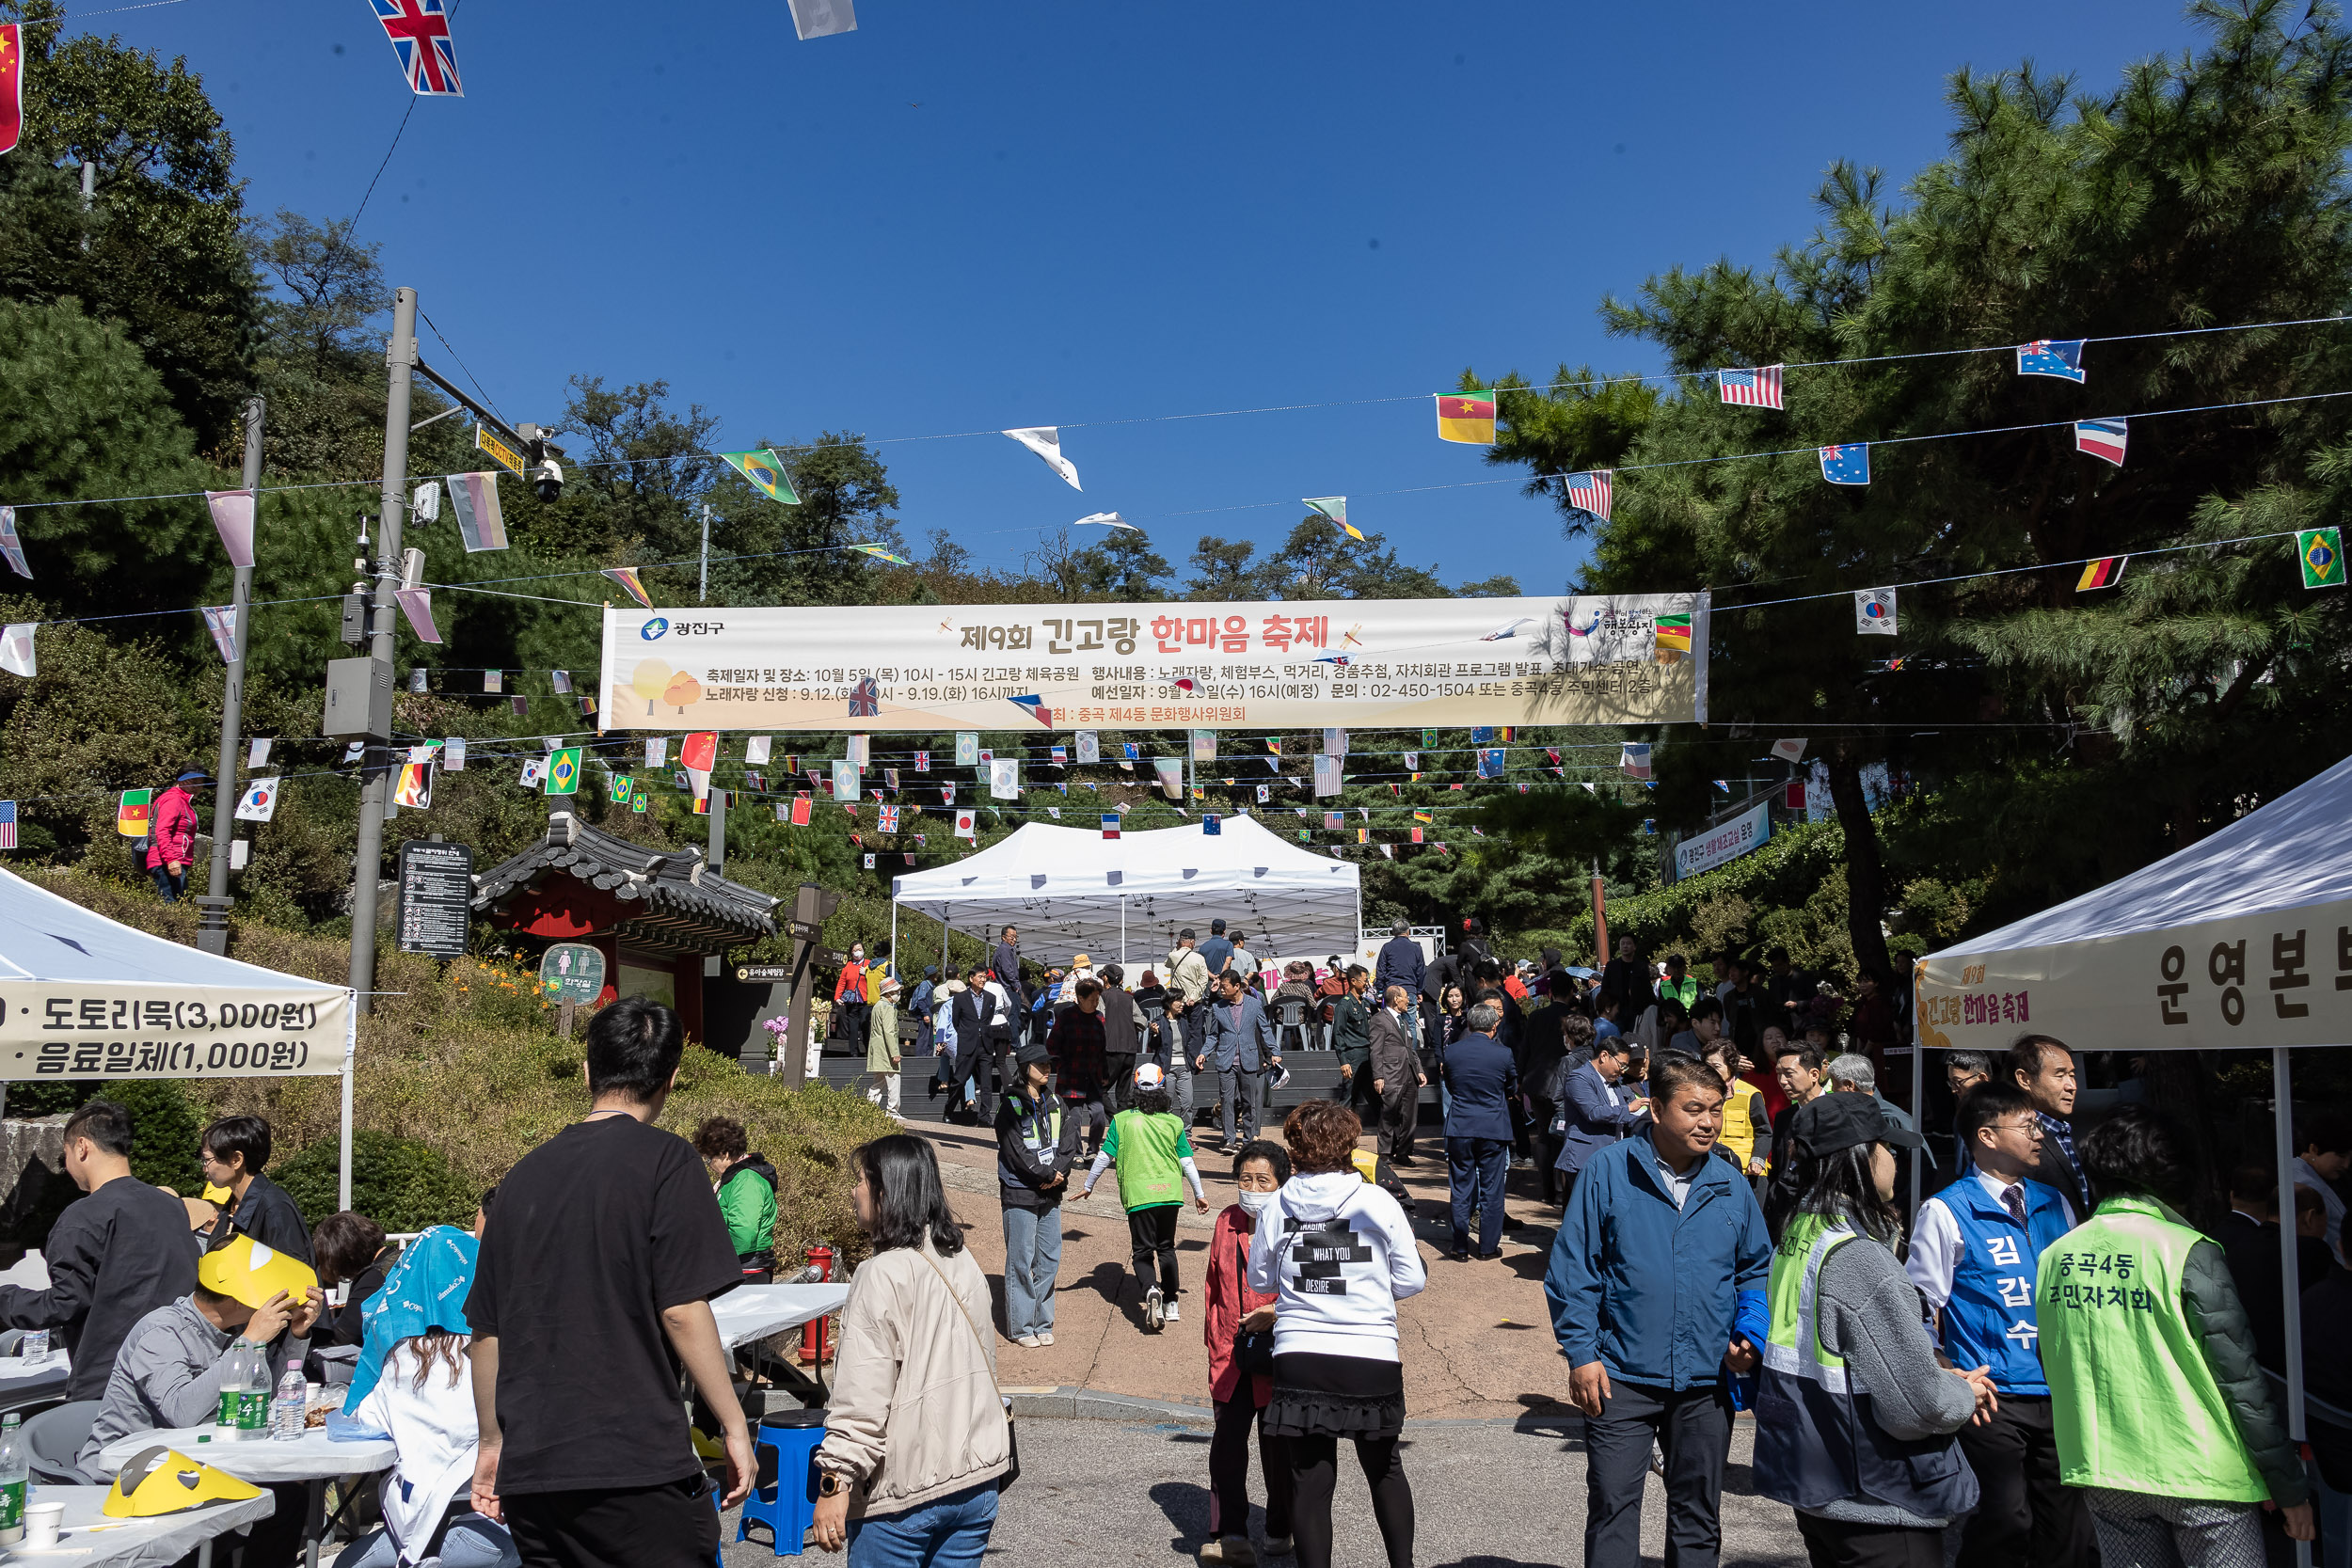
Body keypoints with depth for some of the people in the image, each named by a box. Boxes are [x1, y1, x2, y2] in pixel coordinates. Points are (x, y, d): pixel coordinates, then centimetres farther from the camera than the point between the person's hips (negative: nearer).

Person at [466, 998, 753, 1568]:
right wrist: (734, 1426, -4)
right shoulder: (665, 1160, -7)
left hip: (528, 1472, 6)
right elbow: (681, 1311, -13)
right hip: (635, 1467, -6)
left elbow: (486, 1329, 15)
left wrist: (493, 1441, 25)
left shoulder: (524, 1175, 11)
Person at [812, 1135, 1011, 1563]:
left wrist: (834, 1481, -14)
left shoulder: (882, 1275, -16)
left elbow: (862, 1397, -19)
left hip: (903, 1494, -7)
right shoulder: (964, 1261, 6)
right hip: (977, 1479, 7)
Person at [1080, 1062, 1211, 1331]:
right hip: (1170, 1193, 2)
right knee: (1166, 1248, 19)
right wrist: (1199, 1193, 18)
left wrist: (1088, 1186, 13)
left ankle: (1150, 1290, -23)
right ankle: (1170, 1305, 20)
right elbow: (1187, 1161, 6)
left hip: (1139, 1195, -2)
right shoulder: (1174, 1122, 3)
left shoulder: (1122, 1120, -2)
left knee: (1143, 1252, 5)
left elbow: (1104, 1156, 0)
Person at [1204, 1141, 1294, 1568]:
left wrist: (1276, 1313, -20)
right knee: (1227, 1439, -6)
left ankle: (1281, 1530, 25)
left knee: (1278, 1443, 8)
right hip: (1230, 1354, 4)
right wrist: (1213, 1334, 18)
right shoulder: (1228, 1220, 8)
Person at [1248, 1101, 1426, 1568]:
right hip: (1371, 1356, 0)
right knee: (1385, 1469, 20)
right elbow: (1411, 1281, -1)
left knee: (1310, 1478, 9)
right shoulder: (1378, 1202, -6)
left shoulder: (1278, 1208, -1)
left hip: (1299, 1358, 0)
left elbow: (1259, 1280, 11)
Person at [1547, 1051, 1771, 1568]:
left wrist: (1751, 1334, -3)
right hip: (1621, 1378, -3)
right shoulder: (1608, 1171, -8)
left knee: (1698, 1514, 16)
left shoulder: (1731, 1186, 3)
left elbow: (1757, 1269, 14)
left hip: (1706, 1384, 4)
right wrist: (1582, 1354, -11)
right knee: (1612, 1508, 0)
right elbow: (1572, 1268, -7)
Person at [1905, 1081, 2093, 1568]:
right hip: (1994, 1398, -5)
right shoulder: (1946, 1211, -6)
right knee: (2005, 1526, -5)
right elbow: (1921, 1306, -5)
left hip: (2059, 1393, 5)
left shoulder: (2054, 1203, 11)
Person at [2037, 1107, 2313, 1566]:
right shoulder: (2186, 1252, -12)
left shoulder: (2054, 1257, 3)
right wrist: (2289, 1487, -3)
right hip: (2200, 1474, -5)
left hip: (2102, 1480, 5)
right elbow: (2241, 1377, -11)